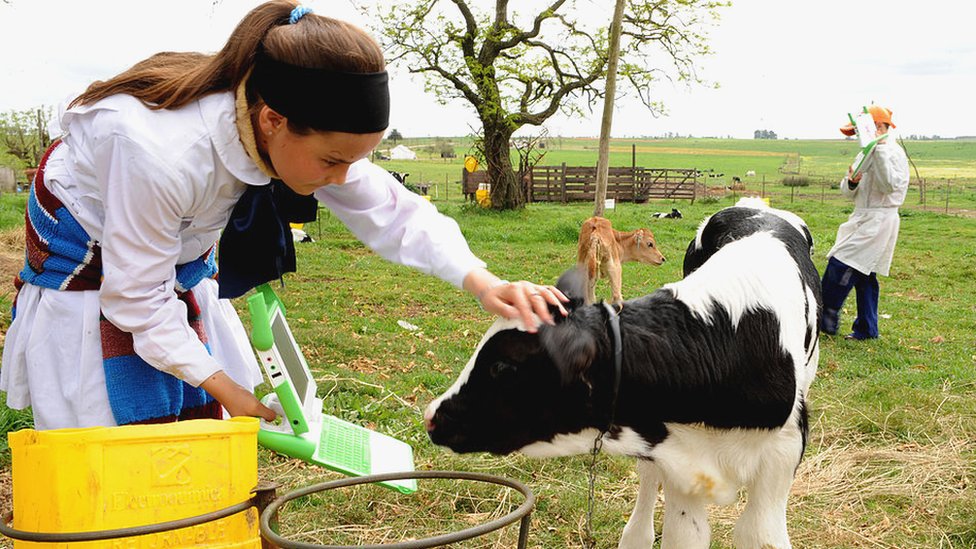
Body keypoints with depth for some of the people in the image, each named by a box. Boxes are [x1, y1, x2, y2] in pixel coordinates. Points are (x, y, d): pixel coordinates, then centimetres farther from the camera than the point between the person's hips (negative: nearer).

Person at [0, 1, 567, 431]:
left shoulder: (310, 135, -23)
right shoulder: (161, 152, -41)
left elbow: (392, 212, -13)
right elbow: (139, 299, -29)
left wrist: (482, 281, -27)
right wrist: (228, 389, -20)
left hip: (179, 254, 6)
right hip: (90, 268, -6)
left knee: (202, 425, 7)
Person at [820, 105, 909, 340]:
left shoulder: (893, 153, -11)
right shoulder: (869, 153, 17)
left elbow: (889, 185, -27)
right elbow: (850, 192, 16)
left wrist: (879, 149, -27)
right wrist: (851, 182, -9)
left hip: (879, 221, -9)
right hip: (864, 219, 9)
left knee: (840, 265, -14)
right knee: (864, 275, 11)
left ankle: (826, 318, -5)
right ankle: (866, 329, 18)